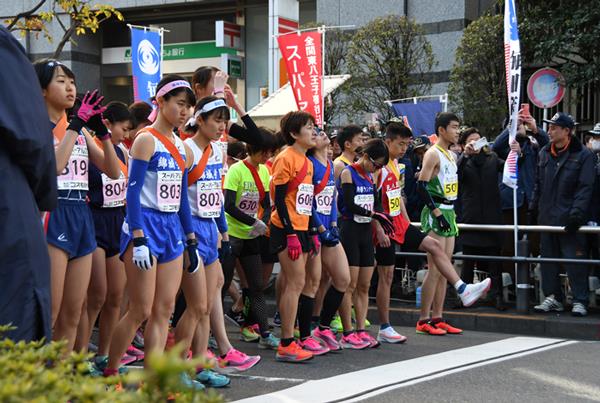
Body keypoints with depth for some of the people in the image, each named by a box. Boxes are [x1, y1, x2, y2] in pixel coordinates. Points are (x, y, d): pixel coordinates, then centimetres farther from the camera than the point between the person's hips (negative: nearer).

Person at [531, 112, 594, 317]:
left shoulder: (583, 155, -6)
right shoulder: (545, 153, 12)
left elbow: (585, 187, -11)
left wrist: (577, 213, -18)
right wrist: (534, 206, 12)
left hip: (569, 218, -6)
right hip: (547, 216, 6)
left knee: (575, 260, -5)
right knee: (548, 258, 9)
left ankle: (580, 301, 1)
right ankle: (553, 297, 18)